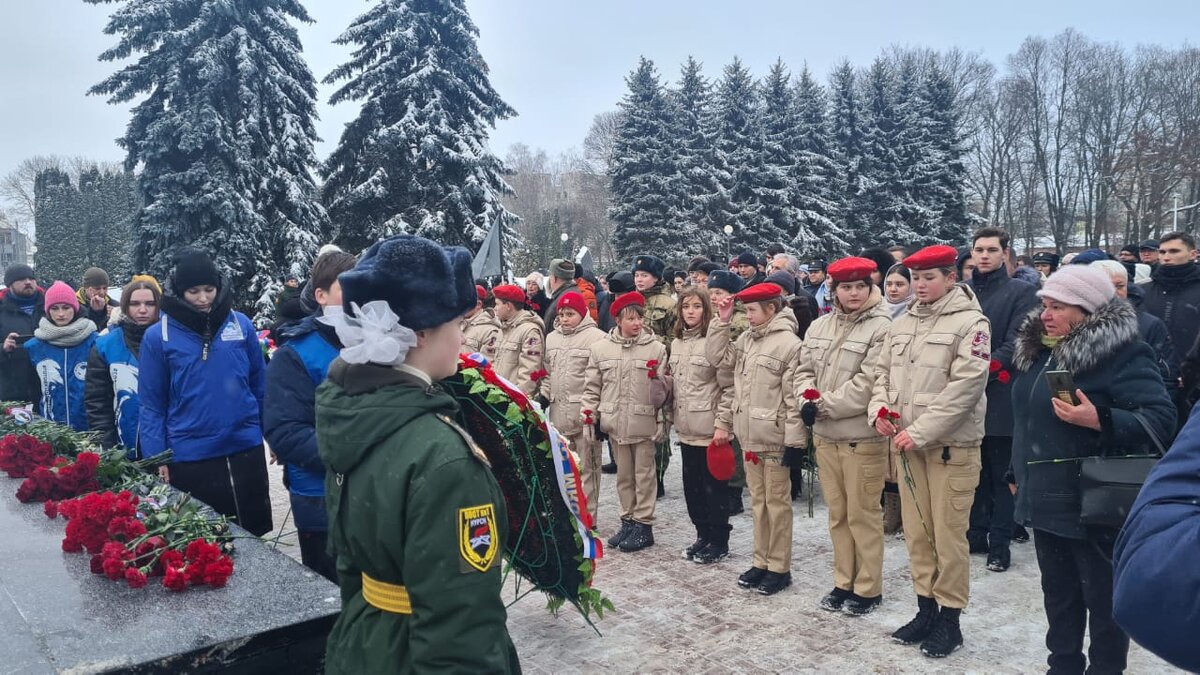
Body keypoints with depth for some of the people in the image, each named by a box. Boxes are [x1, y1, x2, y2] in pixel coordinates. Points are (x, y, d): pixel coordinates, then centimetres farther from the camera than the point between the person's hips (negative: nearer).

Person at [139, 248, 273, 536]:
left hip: (246, 450, 2)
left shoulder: (241, 324, 1)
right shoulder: (158, 336, -3)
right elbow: (151, 405, -1)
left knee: (252, 536, 14)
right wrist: (156, 458, -7)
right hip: (188, 458, -1)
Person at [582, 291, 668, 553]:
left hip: (644, 423, -2)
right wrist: (588, 417, 3)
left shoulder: (656, 348, -3)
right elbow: (592, 387, 6)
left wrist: (663, 421, -3)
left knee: (644, 475, 6)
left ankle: (643, 525, 14)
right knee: (623, 474, 14)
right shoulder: (600, 348, 2)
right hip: (615, 422, 3)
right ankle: (628, 521, 25)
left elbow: (663, 389, -1)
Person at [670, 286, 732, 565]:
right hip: (687, 428, 7)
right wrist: (674, 415, 15)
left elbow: (728, 384, -13)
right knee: (692, 484, 15)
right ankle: (703, 535, 30)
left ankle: (719, 542, 16)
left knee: (713, 486, 3)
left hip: (710, 428, -7)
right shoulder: (677, 342, 10)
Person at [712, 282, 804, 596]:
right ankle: (761, 562, 26)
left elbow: (794, 397, -16)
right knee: (758, 500, 15)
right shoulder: (746, 339, 10)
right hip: (749, 436, 7)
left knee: (777, 502, 4)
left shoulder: (789, 343, -14)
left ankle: (779, 568, 15)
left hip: (775, 438, -7)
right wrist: (722, 322, 5)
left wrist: (794, 441, -16)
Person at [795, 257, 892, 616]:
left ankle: (868, 589, 18)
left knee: (863, 515, 3)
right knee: (838, 514, 15)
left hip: (862, 437, -6)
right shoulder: (820, 326, 10)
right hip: (825, 436, 6)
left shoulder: (882, 327, -11)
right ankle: (843, 583, 29)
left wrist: (823, 405, -15)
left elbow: (868, 383, -18)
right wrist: (807, 401, -8)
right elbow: (805, 369, 11)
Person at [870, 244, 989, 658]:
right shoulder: (903, 323, 11)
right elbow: (883, 370, 17)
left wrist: (919, 432, -18)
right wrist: (879, 408, -3)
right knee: (916, 531, 13)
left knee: (948, 534, 2)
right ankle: (926, 609, 27)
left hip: (951, 445, -6)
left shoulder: (970, 322, -8)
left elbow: (964, 388, -16)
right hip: (907, 442, 6)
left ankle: (950, 619, 16)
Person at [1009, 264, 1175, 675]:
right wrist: (1019, 473, 20)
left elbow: (1160, 420, -18)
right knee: (1058, 592, 20)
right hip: (1046, 498, 8)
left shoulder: (1123, 353, -14)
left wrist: (1099, 420, -32)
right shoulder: (1039, 349, 9)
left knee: (1104, 598, 7)